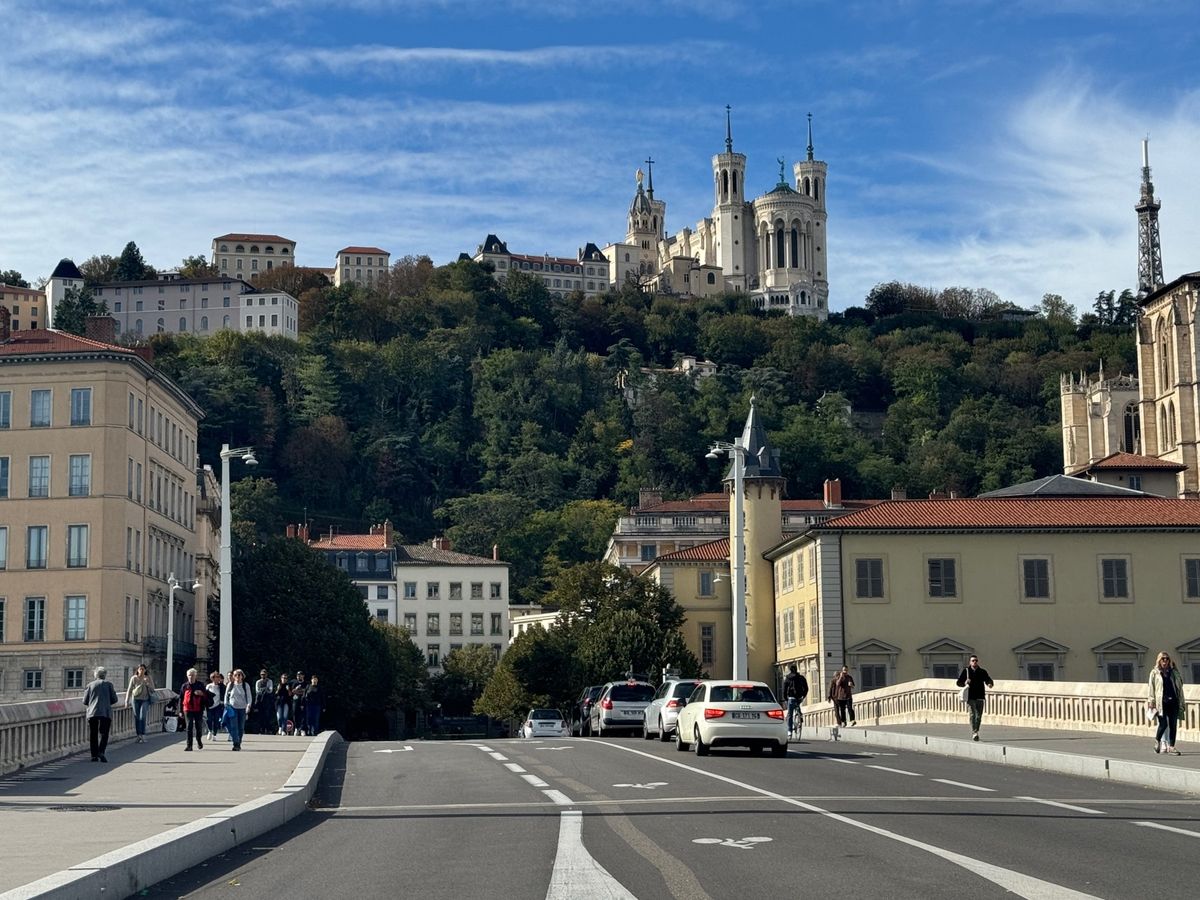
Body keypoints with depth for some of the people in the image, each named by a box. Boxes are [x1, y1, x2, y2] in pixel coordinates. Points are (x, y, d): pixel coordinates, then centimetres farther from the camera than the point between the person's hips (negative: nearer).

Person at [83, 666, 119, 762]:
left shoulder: (90, 685, 9)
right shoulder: (108, 684, 5)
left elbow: (85, 701, 9)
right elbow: (114, 699, 2)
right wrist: (114, 692, 21)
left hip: (92, 713, 2)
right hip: (105, 713, -2)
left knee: (93, 735, 8)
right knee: (103, 734, -1)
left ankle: (94, 755, 5)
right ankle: (101, 752, -21)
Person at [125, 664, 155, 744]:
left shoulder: (148, 678, 2)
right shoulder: (134, 678, -2)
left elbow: (152, 689, 2)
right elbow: (129, 690, 0)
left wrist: (147, 683, -15)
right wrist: (127, 701, -3)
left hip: (145, 700, -1)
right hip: (136, 699, 1)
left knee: (142, 717, -12)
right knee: (136, 718, 3)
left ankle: (143, 736, -12)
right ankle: (139, 735, 12)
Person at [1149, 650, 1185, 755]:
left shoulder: (1173, 672, 13)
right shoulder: (1155, 673, 6)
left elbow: (1179, 688, 13)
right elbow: (1152, 688, 2)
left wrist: (1181, 703, 9)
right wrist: (1152, 701, -7)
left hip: (1173, 702, 3)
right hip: (1161, 702, -3)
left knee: (1173, 725, 0)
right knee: (1163, 724, -10)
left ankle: (1171, 747, 6)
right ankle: (1157, 740, 16)